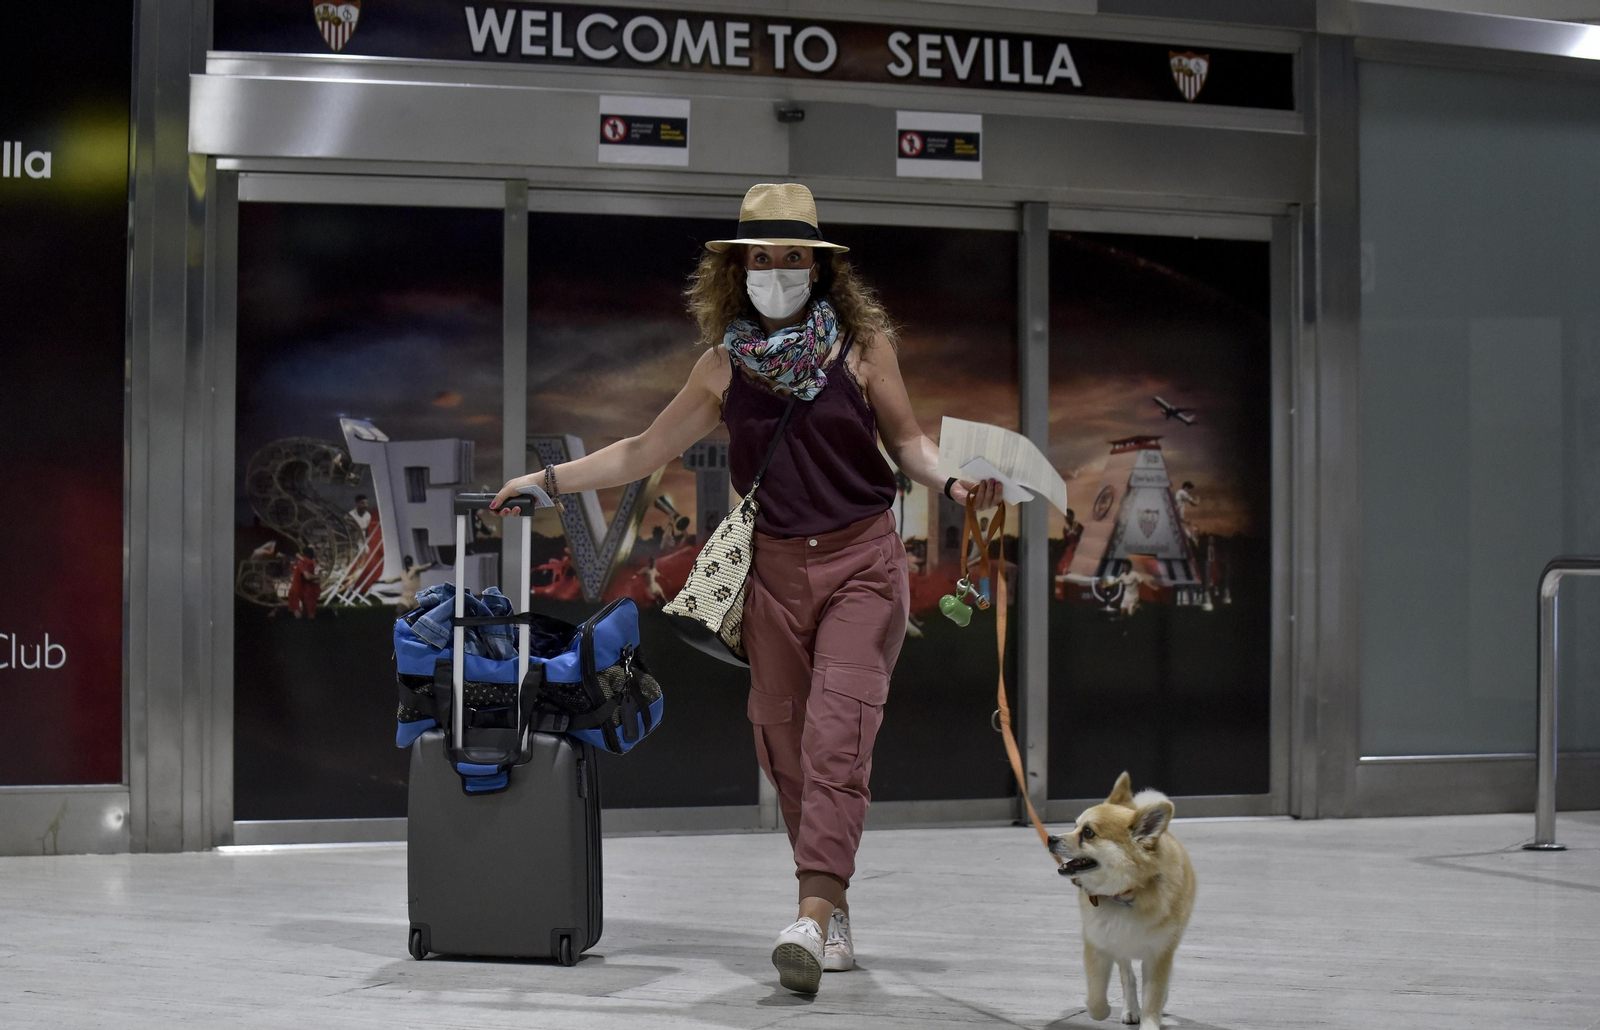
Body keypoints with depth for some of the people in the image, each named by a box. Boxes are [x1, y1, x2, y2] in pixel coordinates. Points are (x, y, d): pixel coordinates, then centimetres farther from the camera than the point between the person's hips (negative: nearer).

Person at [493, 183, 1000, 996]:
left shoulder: (861, 343, -1)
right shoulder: (726, 364, 6)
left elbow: (908, 441, 6)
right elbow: (646, 450, 14)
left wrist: (953, 483, -14)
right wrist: (549, 479, 11)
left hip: (862, 565, -3)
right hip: (775, 571, 3)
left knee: (835, 733, -16)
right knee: (784, 745, 4)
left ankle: (812, 917, -22)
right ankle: (835, 917, 15)